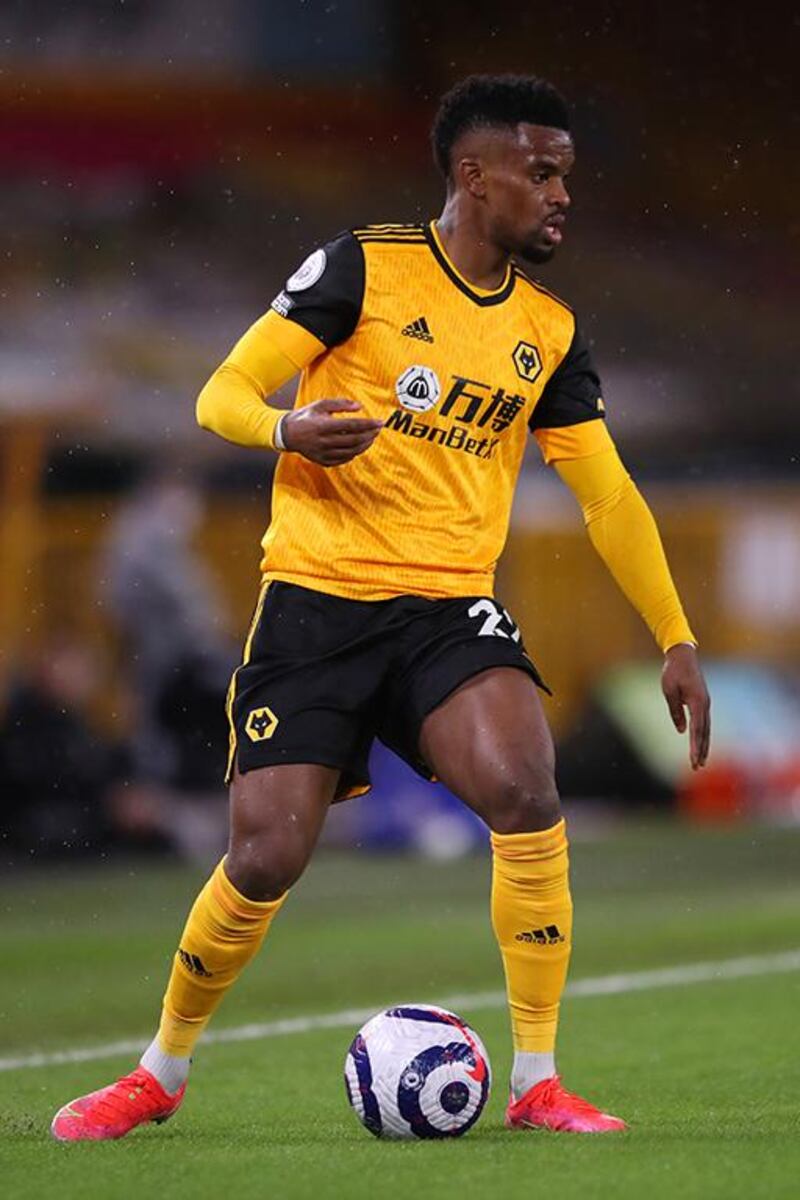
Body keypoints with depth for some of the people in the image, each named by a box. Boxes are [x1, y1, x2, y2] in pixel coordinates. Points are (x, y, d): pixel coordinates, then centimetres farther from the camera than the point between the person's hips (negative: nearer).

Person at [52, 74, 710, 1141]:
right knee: (265, 858, -8)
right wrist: (287, 429, -26)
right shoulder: (366, 268, -3)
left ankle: (537, 1082, -14)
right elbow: (223, 395, -3)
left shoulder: (549, 331, 10)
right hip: (316, 601, -3)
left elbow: (608, 495, 15)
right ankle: (161, 1072, 19)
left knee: (526, 789, -24)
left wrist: (676, 641, 10)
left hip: (450, 608, 3)